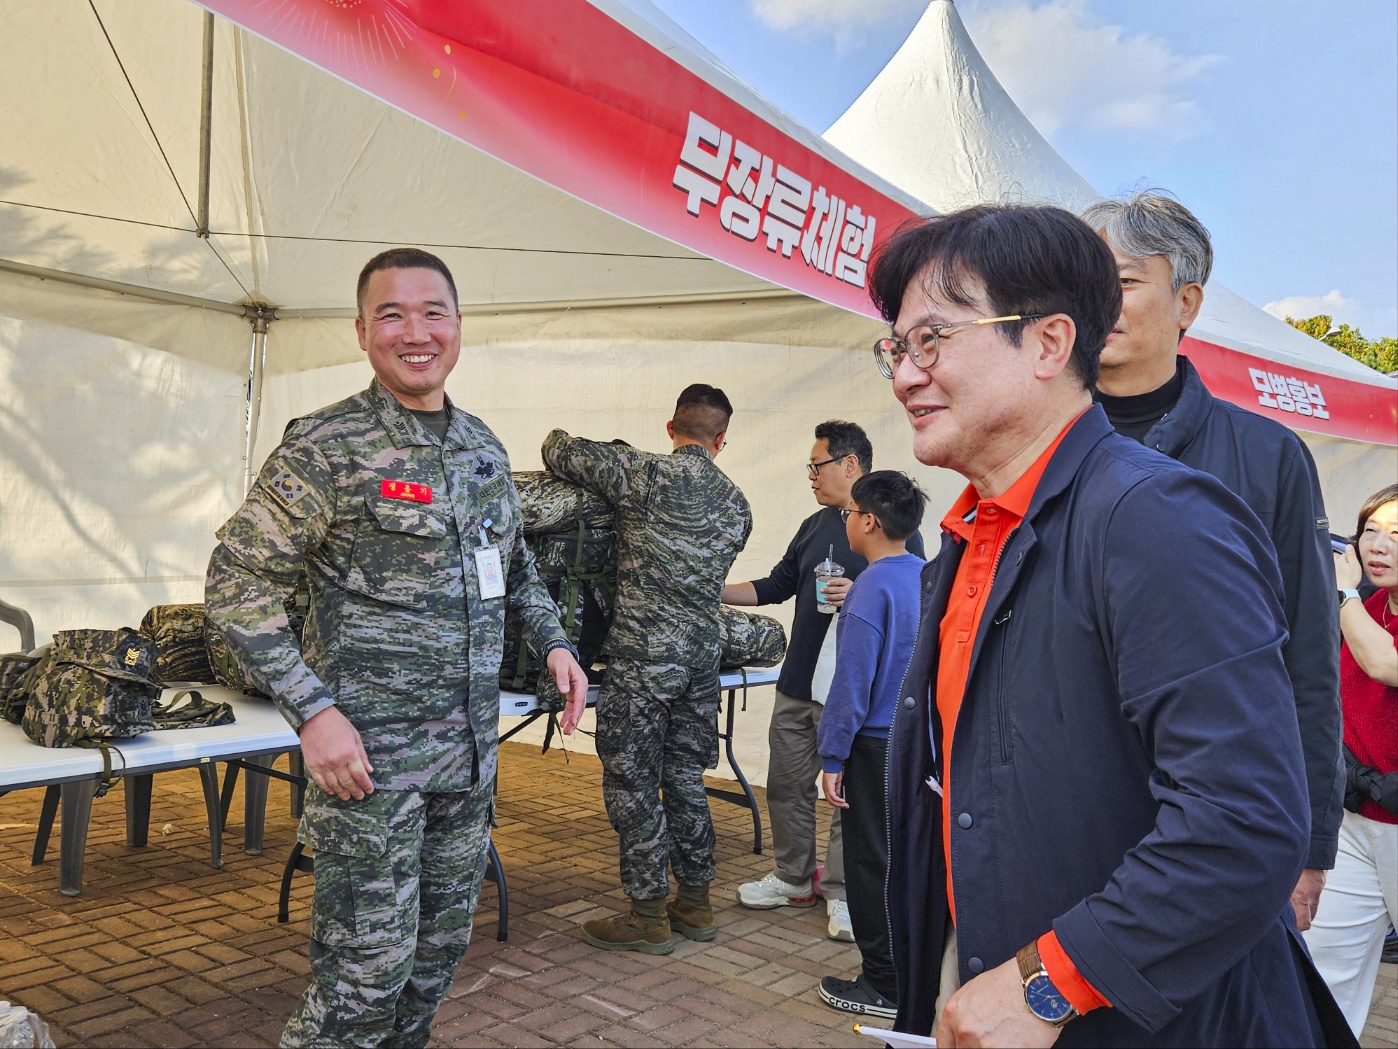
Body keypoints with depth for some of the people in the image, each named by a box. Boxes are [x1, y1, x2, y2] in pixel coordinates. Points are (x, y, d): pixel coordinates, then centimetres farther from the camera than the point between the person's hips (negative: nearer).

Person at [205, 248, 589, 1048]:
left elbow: (517, 564, 23)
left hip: (470, 751, 7)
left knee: (440, 947, 18)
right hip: (369, 753, -6)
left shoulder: (483, 446, 9)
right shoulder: (328, 447, -12)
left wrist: (554, 643, 7)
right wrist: (313, 711, -19)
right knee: (368, 966, -1)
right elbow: (237, 584, -12)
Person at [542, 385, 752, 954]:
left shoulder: (647, 473, -9)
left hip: (643, 654, -6)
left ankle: (648, 917, 13)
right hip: (703, 654, 6)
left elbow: (558, 451, -2)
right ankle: (695, 905, 26)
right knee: (684, 778, 16)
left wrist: (559, 437, 21)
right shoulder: (737, 504, 10)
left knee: (633, 783, 4)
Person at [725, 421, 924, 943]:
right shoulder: (814, 525, 15)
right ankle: (795, 878, 29)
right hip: (798, 684, 7)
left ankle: (841, 893, 15)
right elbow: (776, 586, 20)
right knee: (787, 783, 13)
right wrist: (711, 591, 14)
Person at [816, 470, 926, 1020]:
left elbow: (853, 681, -19)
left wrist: (832, 756, -13)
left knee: (872, 863, 4)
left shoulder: (872, 588, -18)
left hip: (875, 747, -8)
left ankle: (884, 985, 14)